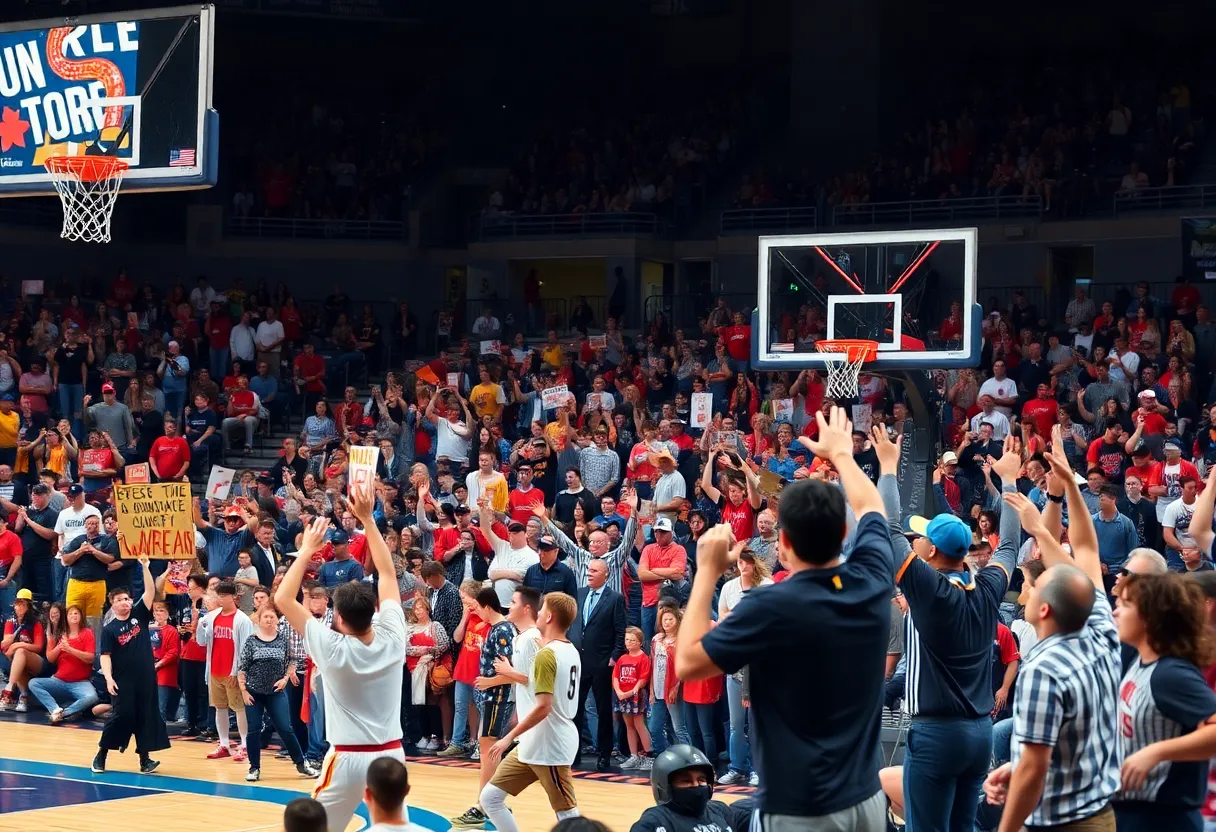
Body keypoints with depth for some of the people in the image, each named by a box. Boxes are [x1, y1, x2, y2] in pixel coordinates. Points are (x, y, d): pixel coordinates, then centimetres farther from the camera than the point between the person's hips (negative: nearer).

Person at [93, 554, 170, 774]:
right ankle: (101, 755, 10)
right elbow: (106, 655, -7)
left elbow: (150, 591, -3)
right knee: (121, 715, -4)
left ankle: (145, 760, 10)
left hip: (145, 677, 3)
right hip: (123, 680, -3)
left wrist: (144, 566, -13)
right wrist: (108, 678, -20)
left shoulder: (140, 615, 5)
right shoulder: (109, 629, -2)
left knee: (146, 716, 5)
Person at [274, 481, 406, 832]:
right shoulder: (392, 639, -5)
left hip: (349, 758, -4)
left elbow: (283, 599, -8)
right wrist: (367, 518, 7)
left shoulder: (332, 649, -13)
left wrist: (307, 550, -3)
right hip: (391, 754, 4)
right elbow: (387, 572, 4)